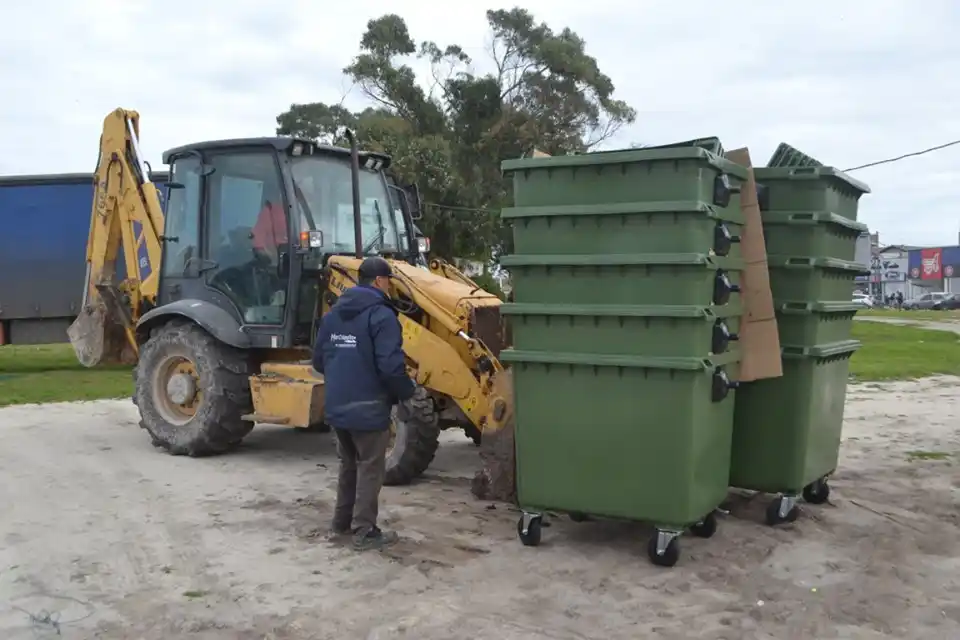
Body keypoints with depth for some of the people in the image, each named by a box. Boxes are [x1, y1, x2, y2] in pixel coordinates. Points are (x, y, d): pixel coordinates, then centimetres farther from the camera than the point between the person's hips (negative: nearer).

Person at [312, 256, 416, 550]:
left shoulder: (332, 314, 9)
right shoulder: (381, 315, -15)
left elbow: (319, 360, 13)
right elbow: (391, 366, -23)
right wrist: (406, 392, -5)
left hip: (336, 406, 8)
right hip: (368, 408, -7)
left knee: (349, 463, 22)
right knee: (370, 468, 4)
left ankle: (341, 521, 30)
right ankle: (365, 531, 8)